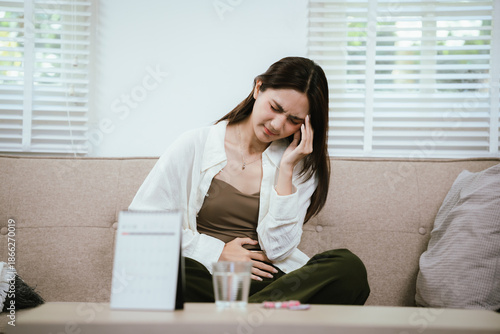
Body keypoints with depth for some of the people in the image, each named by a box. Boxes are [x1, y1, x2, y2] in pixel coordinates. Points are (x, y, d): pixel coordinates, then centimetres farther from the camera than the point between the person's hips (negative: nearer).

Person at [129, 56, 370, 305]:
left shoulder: (300, 167, 11)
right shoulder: (195, 146, 4)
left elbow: (277, 249, -1)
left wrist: (286, 168, -5)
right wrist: (216, 252, -4)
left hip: (265, 281, 2)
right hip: (201, 275, -2)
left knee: (349, 268, -28)